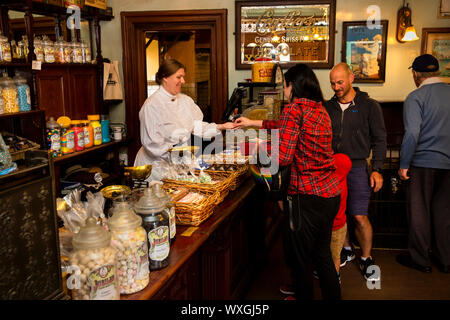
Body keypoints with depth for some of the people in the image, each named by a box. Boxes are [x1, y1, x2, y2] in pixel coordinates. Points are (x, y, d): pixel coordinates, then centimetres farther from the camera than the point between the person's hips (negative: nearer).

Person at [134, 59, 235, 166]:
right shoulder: (151, 105, -12)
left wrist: (221, 127, -8)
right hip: (156, 163, -6)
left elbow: (198, 127, 6)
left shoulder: (186, 100, 11)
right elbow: (151, 144, -16)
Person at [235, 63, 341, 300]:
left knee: (301, 258, 10)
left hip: (308, 197, -8)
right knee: (322, 255, 22)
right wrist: (253, 123, 32)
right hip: (331, 193, 8)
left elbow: (283, 157, -19)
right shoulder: (320, 109, 12)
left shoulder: (294, 109, -13)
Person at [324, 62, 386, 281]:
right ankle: (346, 250, 32)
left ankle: (366, 259, 16)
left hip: (357, 168, -3)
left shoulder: (369, 106, -1)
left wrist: (377, 169, -7)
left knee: (359, 217, -4)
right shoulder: (328, 107, 9)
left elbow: (379, 139, 0)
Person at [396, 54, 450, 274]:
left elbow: (412, 133, -20)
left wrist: (404, 164, -13)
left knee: (419, 212, 7)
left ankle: (419, 259, 17)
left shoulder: (415, 97, -11)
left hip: (424, 163, -5)